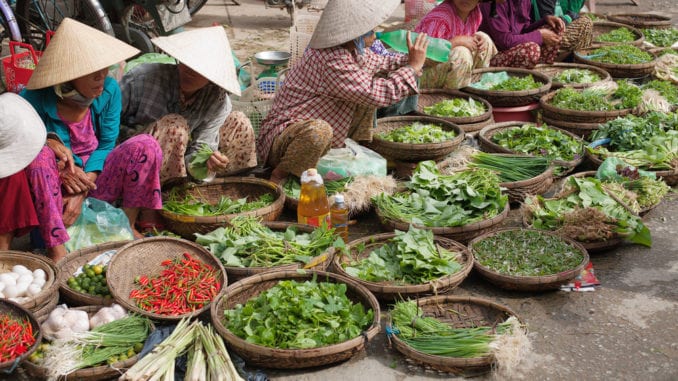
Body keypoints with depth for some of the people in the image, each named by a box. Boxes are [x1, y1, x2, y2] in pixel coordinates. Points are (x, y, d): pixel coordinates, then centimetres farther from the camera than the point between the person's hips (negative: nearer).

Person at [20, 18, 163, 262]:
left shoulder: (109, 90, -9)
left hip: (95, 180, 3)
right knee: (42, 155, -35)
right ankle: (56, 251, -33)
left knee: (146, 146, -20)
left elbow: (107, 144, -6)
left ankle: (128, 226, -9)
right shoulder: (35, 100, -18)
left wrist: (82, 191, -17)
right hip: (54, 189, -2)